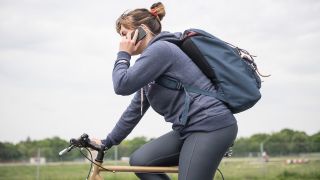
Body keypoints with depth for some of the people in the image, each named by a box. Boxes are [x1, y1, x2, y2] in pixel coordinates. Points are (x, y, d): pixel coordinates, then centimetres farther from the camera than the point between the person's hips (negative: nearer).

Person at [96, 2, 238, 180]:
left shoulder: (160, 49, -10)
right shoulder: (151, 60, 19)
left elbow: (122, 85, -17)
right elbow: (135, 109, 23)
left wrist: (123, 55, 1)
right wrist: (108, 142, 23)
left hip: (211, 126, -10)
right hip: (190, 128, 10)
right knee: (139, 161, 4)